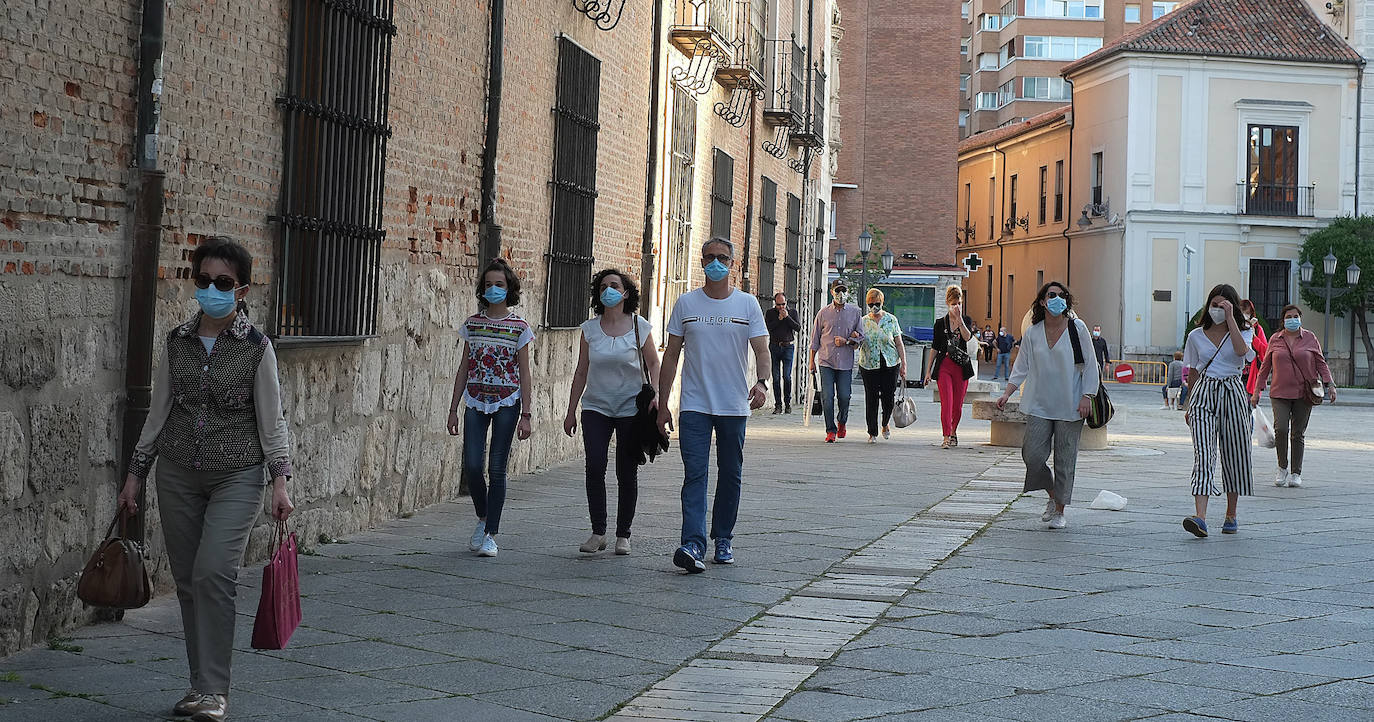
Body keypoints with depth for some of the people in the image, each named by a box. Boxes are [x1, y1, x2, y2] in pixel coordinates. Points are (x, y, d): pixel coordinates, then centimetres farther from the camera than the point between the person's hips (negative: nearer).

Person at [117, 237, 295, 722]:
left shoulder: (257, 347, -4)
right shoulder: (176, 343, 6)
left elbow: (271, 419, -1)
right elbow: (158, 413, 12)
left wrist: (280, 480, -9)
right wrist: (135, 474, 12)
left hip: (237, 476, -4)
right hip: (178, 476, 4)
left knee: (213, 573, -17)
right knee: (187, 581, 5)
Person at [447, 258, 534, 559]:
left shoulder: (519, 327, 0)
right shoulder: (472, 324, 7)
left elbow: (524, 373, 0)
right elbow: (464, 369, 10)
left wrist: (526, 414, -6)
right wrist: (453, 409, 7)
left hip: (506, 402, -2)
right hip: (476, 401, 2)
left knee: (497, 469, -3)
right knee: (471, 466, -6)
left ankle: (491, 534, 5)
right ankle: (483, 518, 20)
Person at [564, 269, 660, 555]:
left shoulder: (640, 327, -1)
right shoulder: (590, 328, 5)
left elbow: (653, 364, 6)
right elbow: (581, 371, 10)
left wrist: (655, 394, -11)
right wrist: (571, 411, 9)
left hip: (630, 408, -2)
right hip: (596, 408, 2)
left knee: (627, 473, 1)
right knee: (594, 469, -9)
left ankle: (623, 535, 11)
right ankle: (598, 532, 0)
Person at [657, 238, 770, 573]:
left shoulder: (747, 304, 4)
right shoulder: (686, 304, 5)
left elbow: (762, 350, -1)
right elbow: (671, 355, 8)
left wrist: (762, 382, -22)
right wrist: (663, 404, 5)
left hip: (734, 406, 1)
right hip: (694, 406, -1)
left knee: (730, 475, 9)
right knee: (694, 475, -11)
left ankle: (723, 539, 23)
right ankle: (694, 545, -20)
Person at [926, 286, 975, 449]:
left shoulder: (967, 320, 6)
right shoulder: (940, 323, 6)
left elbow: (967, 337, -15)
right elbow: (935, 348, 9)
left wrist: (959, 318, -19)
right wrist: (928, 370, 7)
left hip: (961, 367, 1)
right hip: (944, 366, -1)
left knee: (958, 405, 6)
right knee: (946, 403, -13)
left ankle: (953, 432, 29)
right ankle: (946, 437, -14)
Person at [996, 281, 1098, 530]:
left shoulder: (1077, 328, -2)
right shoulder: (1032, 333, 5)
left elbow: (1090, 365, 0)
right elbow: (1022, 367, 12)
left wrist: (1087, 397, -8)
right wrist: (1007, 393, 0)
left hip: (1070, 407, -2)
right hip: (1039, 405, 2)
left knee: (1065, 460, 0)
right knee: (1032, 456, -5)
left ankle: (1060, 510, 13)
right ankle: (1052, 497, 20)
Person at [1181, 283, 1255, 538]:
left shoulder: (1243, 332, 4)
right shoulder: (1196, 336, 10)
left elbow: (1241, 350, -20)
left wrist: (1230, 317, -17)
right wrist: (1189, 406, 16)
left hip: (1232, 394, 0)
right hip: (1203, 395, 0)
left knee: (1233, 455, 6)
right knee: (1203, 454, -14)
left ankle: (1231, 515, 23)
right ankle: (1200, 517, -27)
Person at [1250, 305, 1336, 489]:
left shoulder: (1310, 338, 7)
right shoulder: (1275, 339, 9)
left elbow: (1320, 363, 8)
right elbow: (1265, 366, 13)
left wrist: (1329, 384, -3)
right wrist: (1257, 390, 10)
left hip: (1303, 394, 0)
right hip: (1280, 393, 0)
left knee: (1298, 434, 2)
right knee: (1281, 429, -15)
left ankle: (1296, 473, 11)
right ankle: (1282, 468, 3)